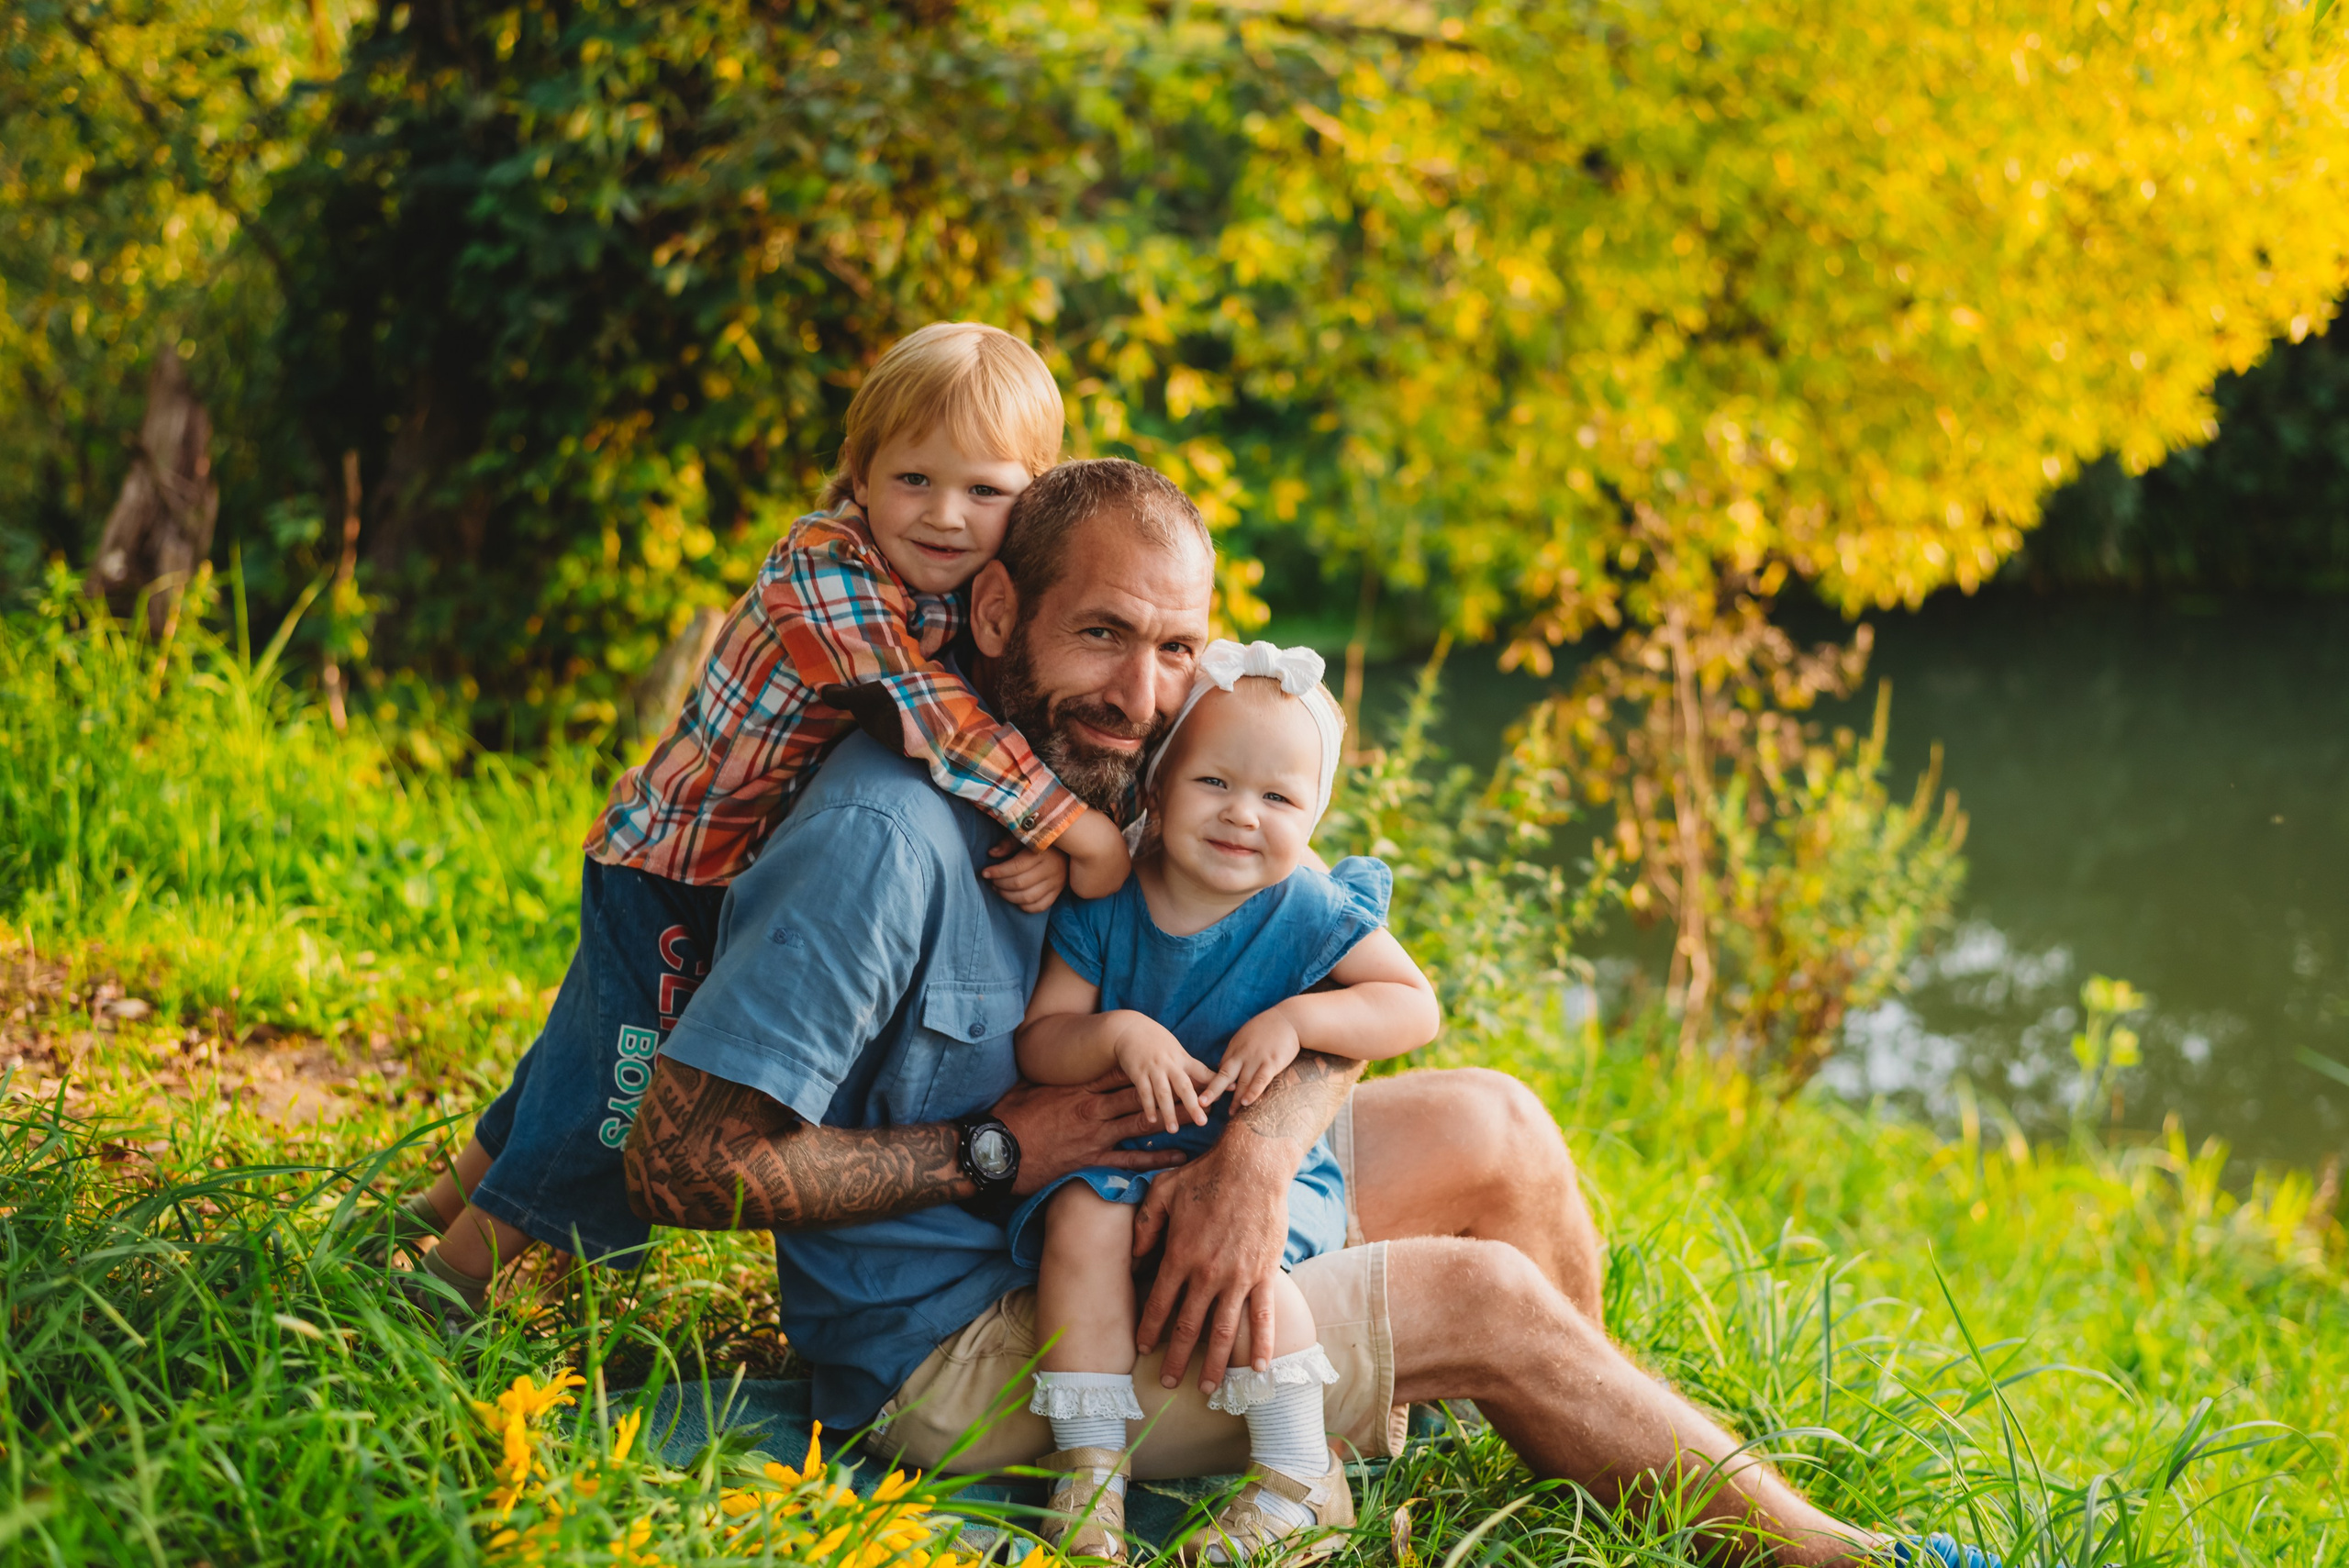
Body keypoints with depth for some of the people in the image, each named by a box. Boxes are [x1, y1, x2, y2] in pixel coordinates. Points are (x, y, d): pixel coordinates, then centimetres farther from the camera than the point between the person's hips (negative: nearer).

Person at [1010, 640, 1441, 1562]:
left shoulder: (1307, 913, -10)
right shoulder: (1104, 906, -7)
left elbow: (1416, 1005, -9)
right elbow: (1038, 1043, -7)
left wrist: (1298, 1019, -24)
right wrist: (1119, 1034, -28)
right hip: (1125, 1148, 2)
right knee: (1084, 1214, -28)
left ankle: (1300, 1480, -15)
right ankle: (1088, 1466, -19)